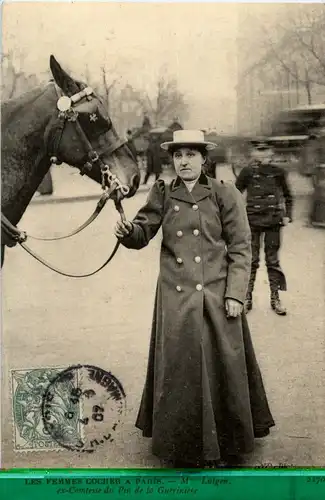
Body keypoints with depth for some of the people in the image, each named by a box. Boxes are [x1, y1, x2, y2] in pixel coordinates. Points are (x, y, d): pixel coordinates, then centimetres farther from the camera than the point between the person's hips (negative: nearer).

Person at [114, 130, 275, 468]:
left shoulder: (225, 195, -1)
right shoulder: (162, 195, 6)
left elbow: (240, 248, -3)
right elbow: (143, 233, -1)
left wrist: (235, 294, -10)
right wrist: (127, 231, -24)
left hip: (218, 297, -2)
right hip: (175, 300, 2)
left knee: (220, 369, 7)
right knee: (178, 370, 8)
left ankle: (227, 446, 25)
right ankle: (184, 446, 26)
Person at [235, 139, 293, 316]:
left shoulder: (278, 171, 3)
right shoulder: (248, 171, -2)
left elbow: (287, 196, 13)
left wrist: (287, 215, 5)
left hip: (273, 221, 1)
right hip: (253, 221, -1)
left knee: (273, 260, 7)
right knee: (251, 260, 3)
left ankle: (275, 298, 15)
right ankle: (247, 298, 13)